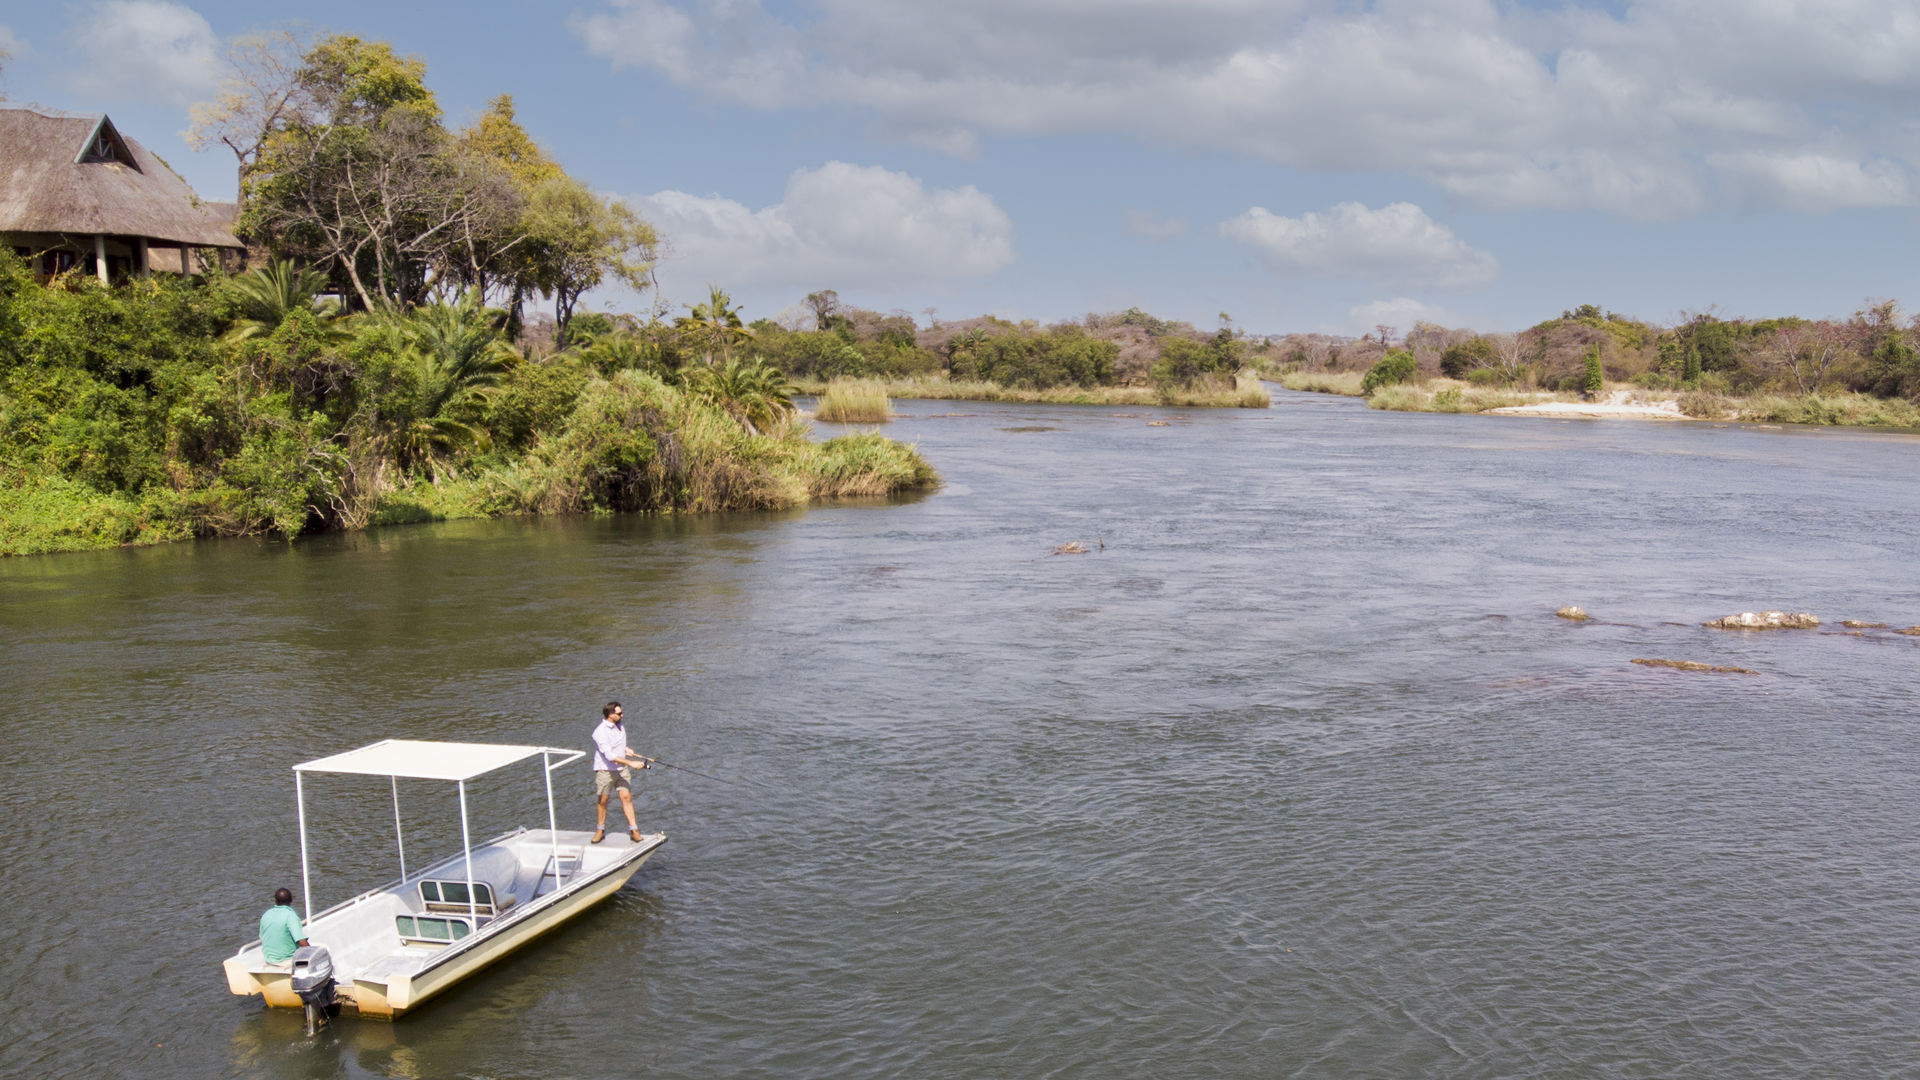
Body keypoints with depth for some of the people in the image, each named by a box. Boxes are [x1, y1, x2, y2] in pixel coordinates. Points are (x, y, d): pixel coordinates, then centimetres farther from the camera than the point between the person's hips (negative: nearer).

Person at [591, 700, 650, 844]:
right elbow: (609, 755, -28)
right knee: (603, 800, 6)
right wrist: (631, 763, -32)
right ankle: (600, 830, 24)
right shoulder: (601, 731, -21)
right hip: (605, 770, -5)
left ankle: (634, 830, -2)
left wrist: (627, 751, 9)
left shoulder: (619, 726, 5)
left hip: (622, 769, 5)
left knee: (626, 797, -3)